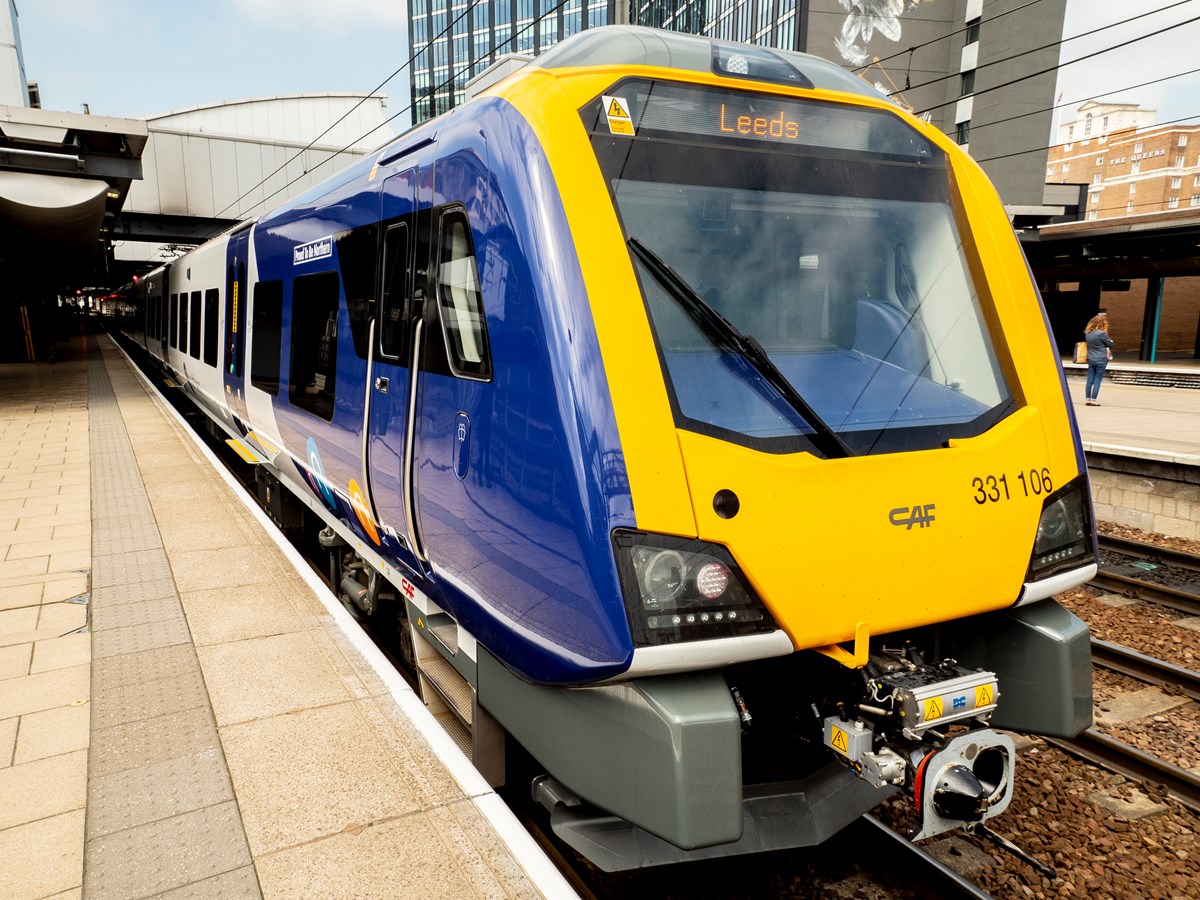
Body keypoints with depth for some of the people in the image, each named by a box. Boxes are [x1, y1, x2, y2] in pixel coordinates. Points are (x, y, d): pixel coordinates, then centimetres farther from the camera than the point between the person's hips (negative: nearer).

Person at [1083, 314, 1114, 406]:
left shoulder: (1087, 333, 4)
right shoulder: (1102, 333, -15)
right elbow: (1110, 344, -6)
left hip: (1090, 359, 6)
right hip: (1101, 359, -5)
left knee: (1090, 380, 8)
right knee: (1097, 380, -1)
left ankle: (1088, 399, 10)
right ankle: (1093, 400, -1)